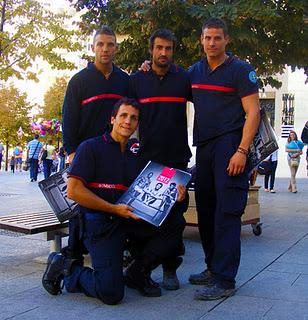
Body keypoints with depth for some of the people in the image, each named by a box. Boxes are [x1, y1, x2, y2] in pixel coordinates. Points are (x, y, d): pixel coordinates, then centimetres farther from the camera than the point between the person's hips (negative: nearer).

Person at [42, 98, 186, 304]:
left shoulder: (134, 159, 19)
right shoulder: (91, 147, -2)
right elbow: (73, 190, -12)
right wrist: (115, 209, -17)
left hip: (129, 221, 7)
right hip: (100, 224, -6)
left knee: (173, 227, -15)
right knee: (111, 293, -19)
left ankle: (137, 273, 5)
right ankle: (64, 268, 8)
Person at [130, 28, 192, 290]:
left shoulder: (184, 78, 4)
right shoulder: (136, 80, 5)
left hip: (177, 159, 0)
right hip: (147, 158, 1)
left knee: (174, 215, 2)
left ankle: (170, 269, 15)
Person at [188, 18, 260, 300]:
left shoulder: (241, 70, -1)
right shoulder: (194, 72, 16)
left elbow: (253, 112, -7)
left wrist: (242, 151, -17)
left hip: (231, 146, -6)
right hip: (204, 147, 6)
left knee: (226, 213, -10)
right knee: (205, 210, 8)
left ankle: (224, 280, -8)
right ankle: (213, 267, 20)